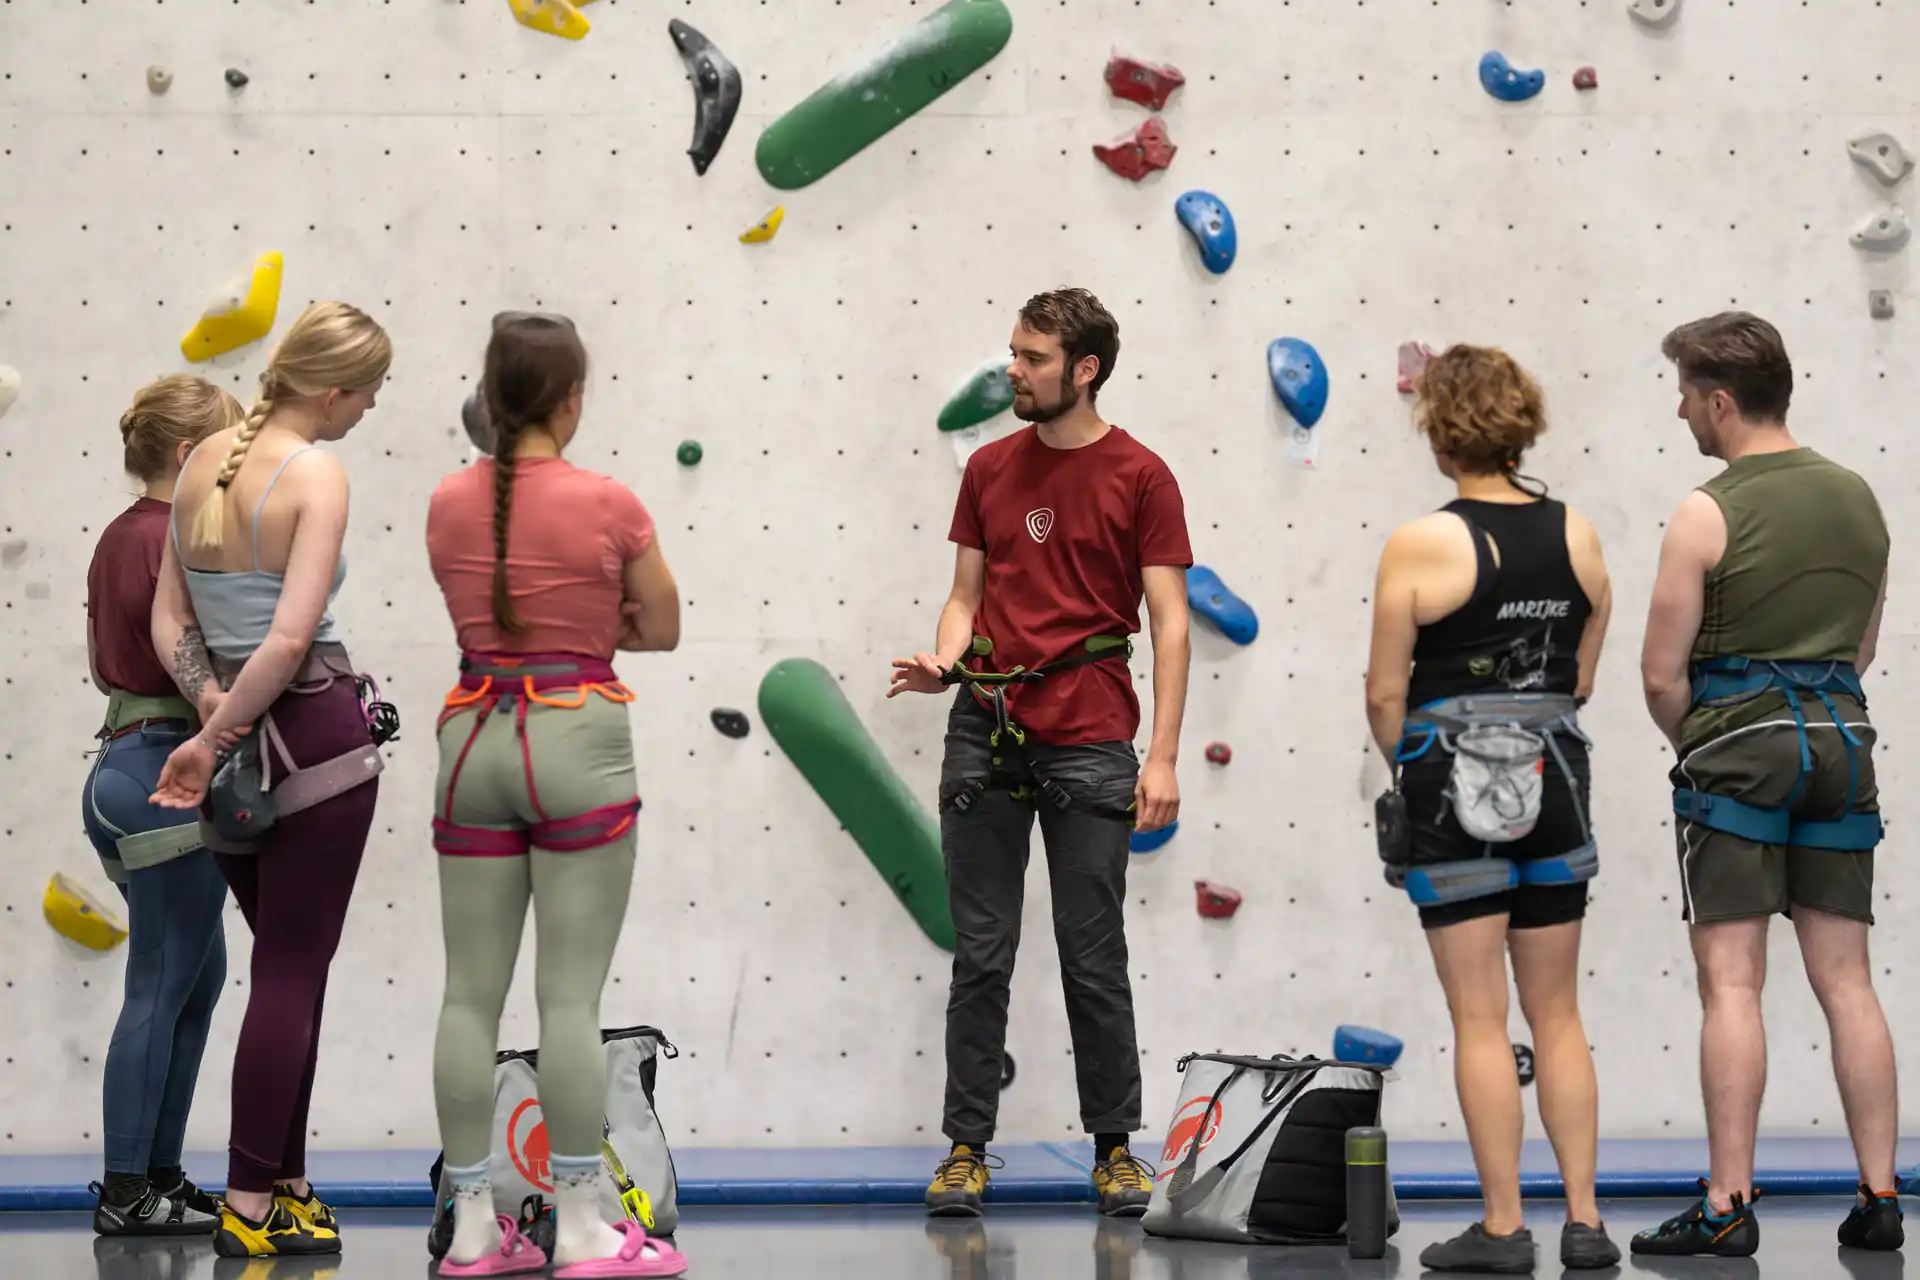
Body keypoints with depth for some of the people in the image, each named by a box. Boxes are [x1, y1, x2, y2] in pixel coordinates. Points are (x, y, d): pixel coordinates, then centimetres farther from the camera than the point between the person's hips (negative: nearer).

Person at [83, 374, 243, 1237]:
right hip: (169, 772, -10)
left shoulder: (118, 537, 12)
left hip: (122, 765, 10)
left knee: (197, 976, 16)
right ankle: (126, 1193, 4)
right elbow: (207, 685, -22)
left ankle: (158, 1173, 20)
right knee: (162, 988, -2)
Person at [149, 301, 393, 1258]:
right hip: (315, 729, -7)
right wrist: (214, 741, -13)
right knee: (293, 973, 0)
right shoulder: (317, 474, -14)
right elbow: (291, 640, -22)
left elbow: (170, 621, 8)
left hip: (236, 738, 7)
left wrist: (214, 709, -2)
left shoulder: (201, 463, 7)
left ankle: (283, 1183, 22)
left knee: (286, 966, 18)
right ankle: (250, 1210, 1)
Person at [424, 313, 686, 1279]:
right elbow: (662, 630, 3)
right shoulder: (607, 505, -10)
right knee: (570, 996, -2)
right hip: (576, 739, -4)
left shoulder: (449, 505, 2)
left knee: (471, 994, 7)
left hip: (474, 738, 4)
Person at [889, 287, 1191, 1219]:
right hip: (984, 733, 3)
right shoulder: (990, 469, 10)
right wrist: (942, 662, -8)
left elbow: (1170, 622, -4)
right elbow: (967, 594, 14)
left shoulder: (1140, 477, -3)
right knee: (980, 955, 5)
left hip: (1089, 742, -3)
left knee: (1093, 958, 3)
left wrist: (1163, 756, -10)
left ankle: (1115, 1148, 13)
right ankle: (966, 1149, 10)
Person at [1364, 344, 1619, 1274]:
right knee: (1556, 1014, 12)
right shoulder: (1577, 535, 2)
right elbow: (1581, 678, 8)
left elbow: (1385, 692, -8)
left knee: (1479, 1018, 1)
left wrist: (1407, 770, 10)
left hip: (1454, 784, -4)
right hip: (1555, 781, 5)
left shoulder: (1421, 546, -13)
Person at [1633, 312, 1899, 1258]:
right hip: (1841, 744, 6)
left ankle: (1728, 1207, -6)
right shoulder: (1858, 499, 9)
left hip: (1738, 752, -6)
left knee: (1731, 982, -4)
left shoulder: (1707, 514, -11)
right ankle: (1879, 1199, 8)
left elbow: (1662, 675, -9)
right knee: (1845, 981, 8)